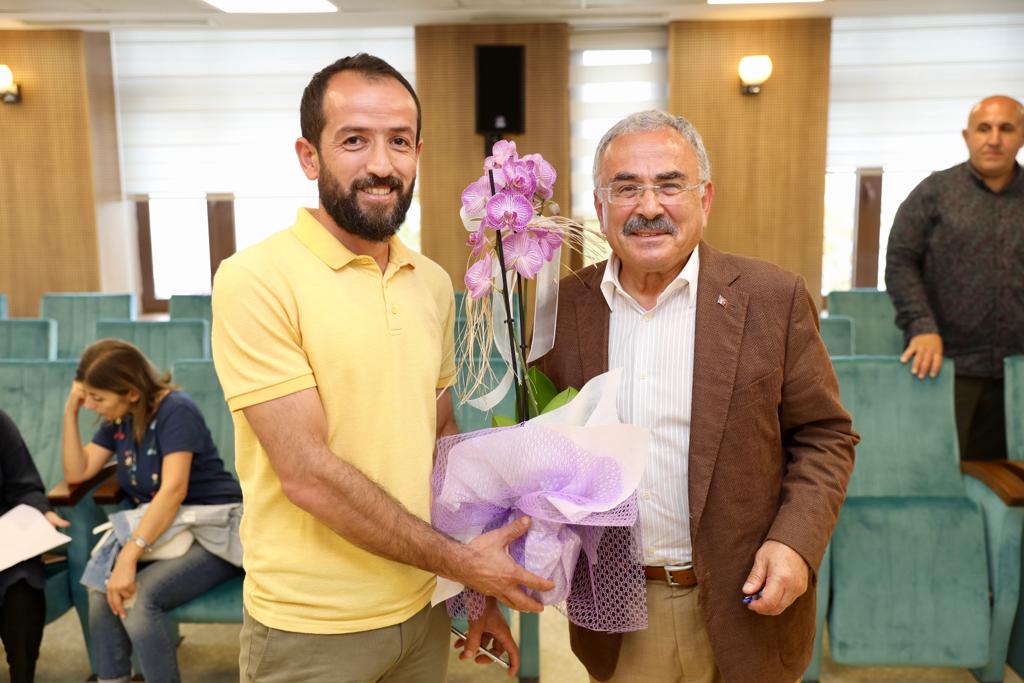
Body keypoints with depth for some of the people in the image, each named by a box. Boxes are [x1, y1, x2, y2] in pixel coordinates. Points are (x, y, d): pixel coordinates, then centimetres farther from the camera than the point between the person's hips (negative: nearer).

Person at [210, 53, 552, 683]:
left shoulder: (434, 283, 2)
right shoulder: (255, 281, -16)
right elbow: (308, 473, -20)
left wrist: (481, 583, 9)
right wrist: (459, 560, -14)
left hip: (423, 611, 5)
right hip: (311, 631, -5)